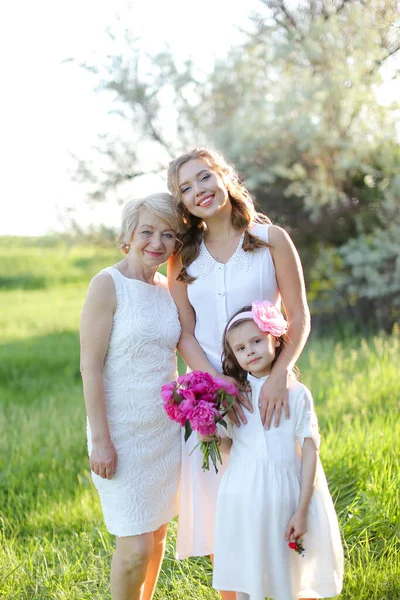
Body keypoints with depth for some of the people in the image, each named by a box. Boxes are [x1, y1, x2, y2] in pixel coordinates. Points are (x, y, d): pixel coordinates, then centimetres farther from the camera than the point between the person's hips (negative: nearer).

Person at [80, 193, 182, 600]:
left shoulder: (169, 288, 7)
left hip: (167, 429, 6)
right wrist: (101, 439, -18)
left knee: (157, 534, 14)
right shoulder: (109, 284, -12)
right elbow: (90, 365, -15)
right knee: (136, 545, -6)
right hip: (124, 432, -6)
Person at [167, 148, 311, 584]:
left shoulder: (271, 240, -2)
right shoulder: (183, 256, 6)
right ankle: (229, 590, 17)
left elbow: (299, 318, -3)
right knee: (219, 504, 4)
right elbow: (185, 333, 2)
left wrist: (280, 374, -18)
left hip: (266, 385, -2)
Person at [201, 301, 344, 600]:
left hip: (284, 497, -2)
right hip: (243, 497, 2)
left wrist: (302, 510, -9)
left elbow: (310, 452, -5)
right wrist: (209, 432, -12)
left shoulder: (297, 393, -5)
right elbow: (229, 444, 9)